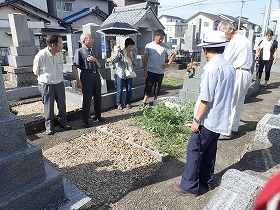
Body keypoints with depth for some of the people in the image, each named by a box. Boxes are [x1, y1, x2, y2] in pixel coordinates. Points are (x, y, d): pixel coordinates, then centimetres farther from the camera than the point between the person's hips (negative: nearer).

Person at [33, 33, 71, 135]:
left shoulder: (60, 54, -4)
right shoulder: (41, 55, -18)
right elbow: (36, 71, -2)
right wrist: (46, 78, 11)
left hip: (59, 83, 4)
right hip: (46, 85, -4)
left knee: (62, 105, 13)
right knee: (49, 107, 8)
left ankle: (62, 123, 33)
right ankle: (49, 127, 25)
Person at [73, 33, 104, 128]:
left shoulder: (91, 52, 17)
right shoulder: (79, 51, -5)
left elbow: (99, 66, 17)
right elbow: (75, 67, -11)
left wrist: (95, 60, -4)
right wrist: (78, 81, -16)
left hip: (96, 76, 7)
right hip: (87, 76, -7)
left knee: (98, 97, 13)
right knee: (87, 99, -1)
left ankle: (98, 116, 31)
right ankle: (85, 120, 12)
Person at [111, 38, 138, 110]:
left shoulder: (133, 54, 7)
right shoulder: (120, 53, -6)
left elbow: (135, 63, 4)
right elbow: (114, 60, -18)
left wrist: (131, 58, -11)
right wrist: (117, 52, -25)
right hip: (120, 74, -4)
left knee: (129, 90, 7)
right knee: (119, 90, 1)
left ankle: (128, 103, 22)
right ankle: (119, 104, 16)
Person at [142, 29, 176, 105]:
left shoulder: (165, 46, -1)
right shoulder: (148, 46, -1)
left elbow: (173, 55, 6)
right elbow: (145, 58, 0)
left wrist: (168, 64, -3)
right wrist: (145, 70, -4)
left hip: (160, 72, 1)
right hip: (150, 71, -1)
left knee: (157, 88, 10)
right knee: (148, 87, -1)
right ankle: (144, 102, 4)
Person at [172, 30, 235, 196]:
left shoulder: (212, 68, -20)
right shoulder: (230, 67, 6)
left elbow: (206, 99, -22)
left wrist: (197, 120, -13)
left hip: (208, 120, -8)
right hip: (221, 120, 8)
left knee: (194, 151, 4)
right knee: (209, 150, 21)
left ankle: (189, 186, 16)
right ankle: (207, 180, 37)